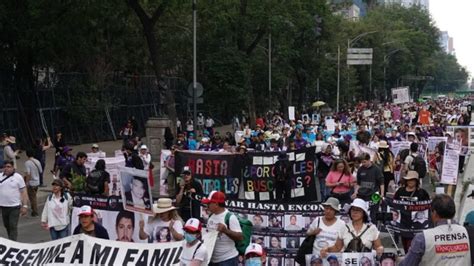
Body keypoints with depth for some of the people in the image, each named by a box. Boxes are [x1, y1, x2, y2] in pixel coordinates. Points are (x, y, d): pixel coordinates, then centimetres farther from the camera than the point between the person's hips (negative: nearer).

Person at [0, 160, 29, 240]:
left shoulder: (18, 177, -5)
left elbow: (23, 192, -5)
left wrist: (25, 206, -10)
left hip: (15, 206, -4)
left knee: (13, 226, -6)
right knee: (6, 225, 15)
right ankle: (11, 241, 32)